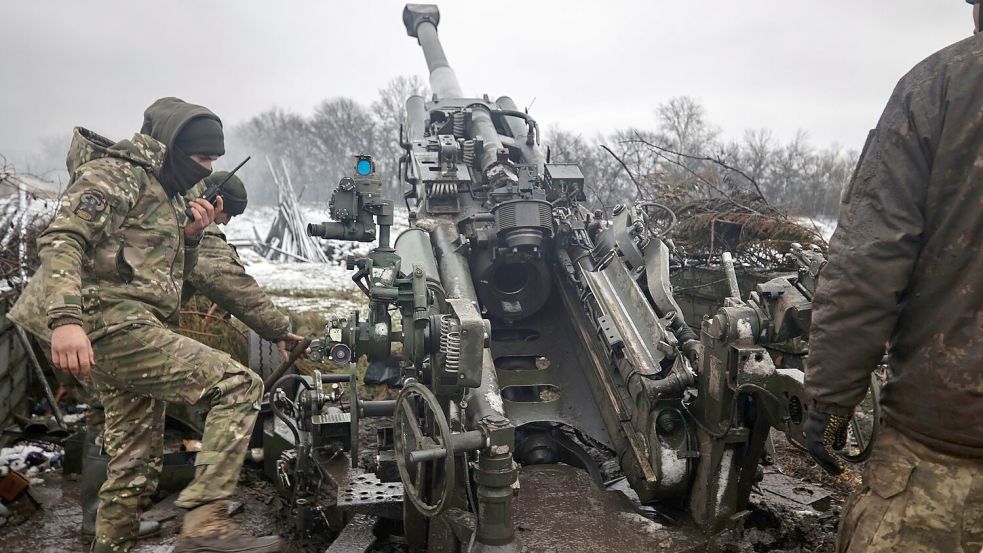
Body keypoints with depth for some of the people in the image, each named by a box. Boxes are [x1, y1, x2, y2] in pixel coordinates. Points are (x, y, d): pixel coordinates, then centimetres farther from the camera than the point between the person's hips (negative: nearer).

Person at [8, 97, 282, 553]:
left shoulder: (165, 195, 22)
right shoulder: (115, 173, -5)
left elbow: (168, 273, 26)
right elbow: (62, 239, -19)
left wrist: (190, 235, 6)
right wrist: (65, 318, -33)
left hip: (120, 332, 10)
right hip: (111, 323, -10)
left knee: (130, 464, 16)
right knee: (238, 386, -19)